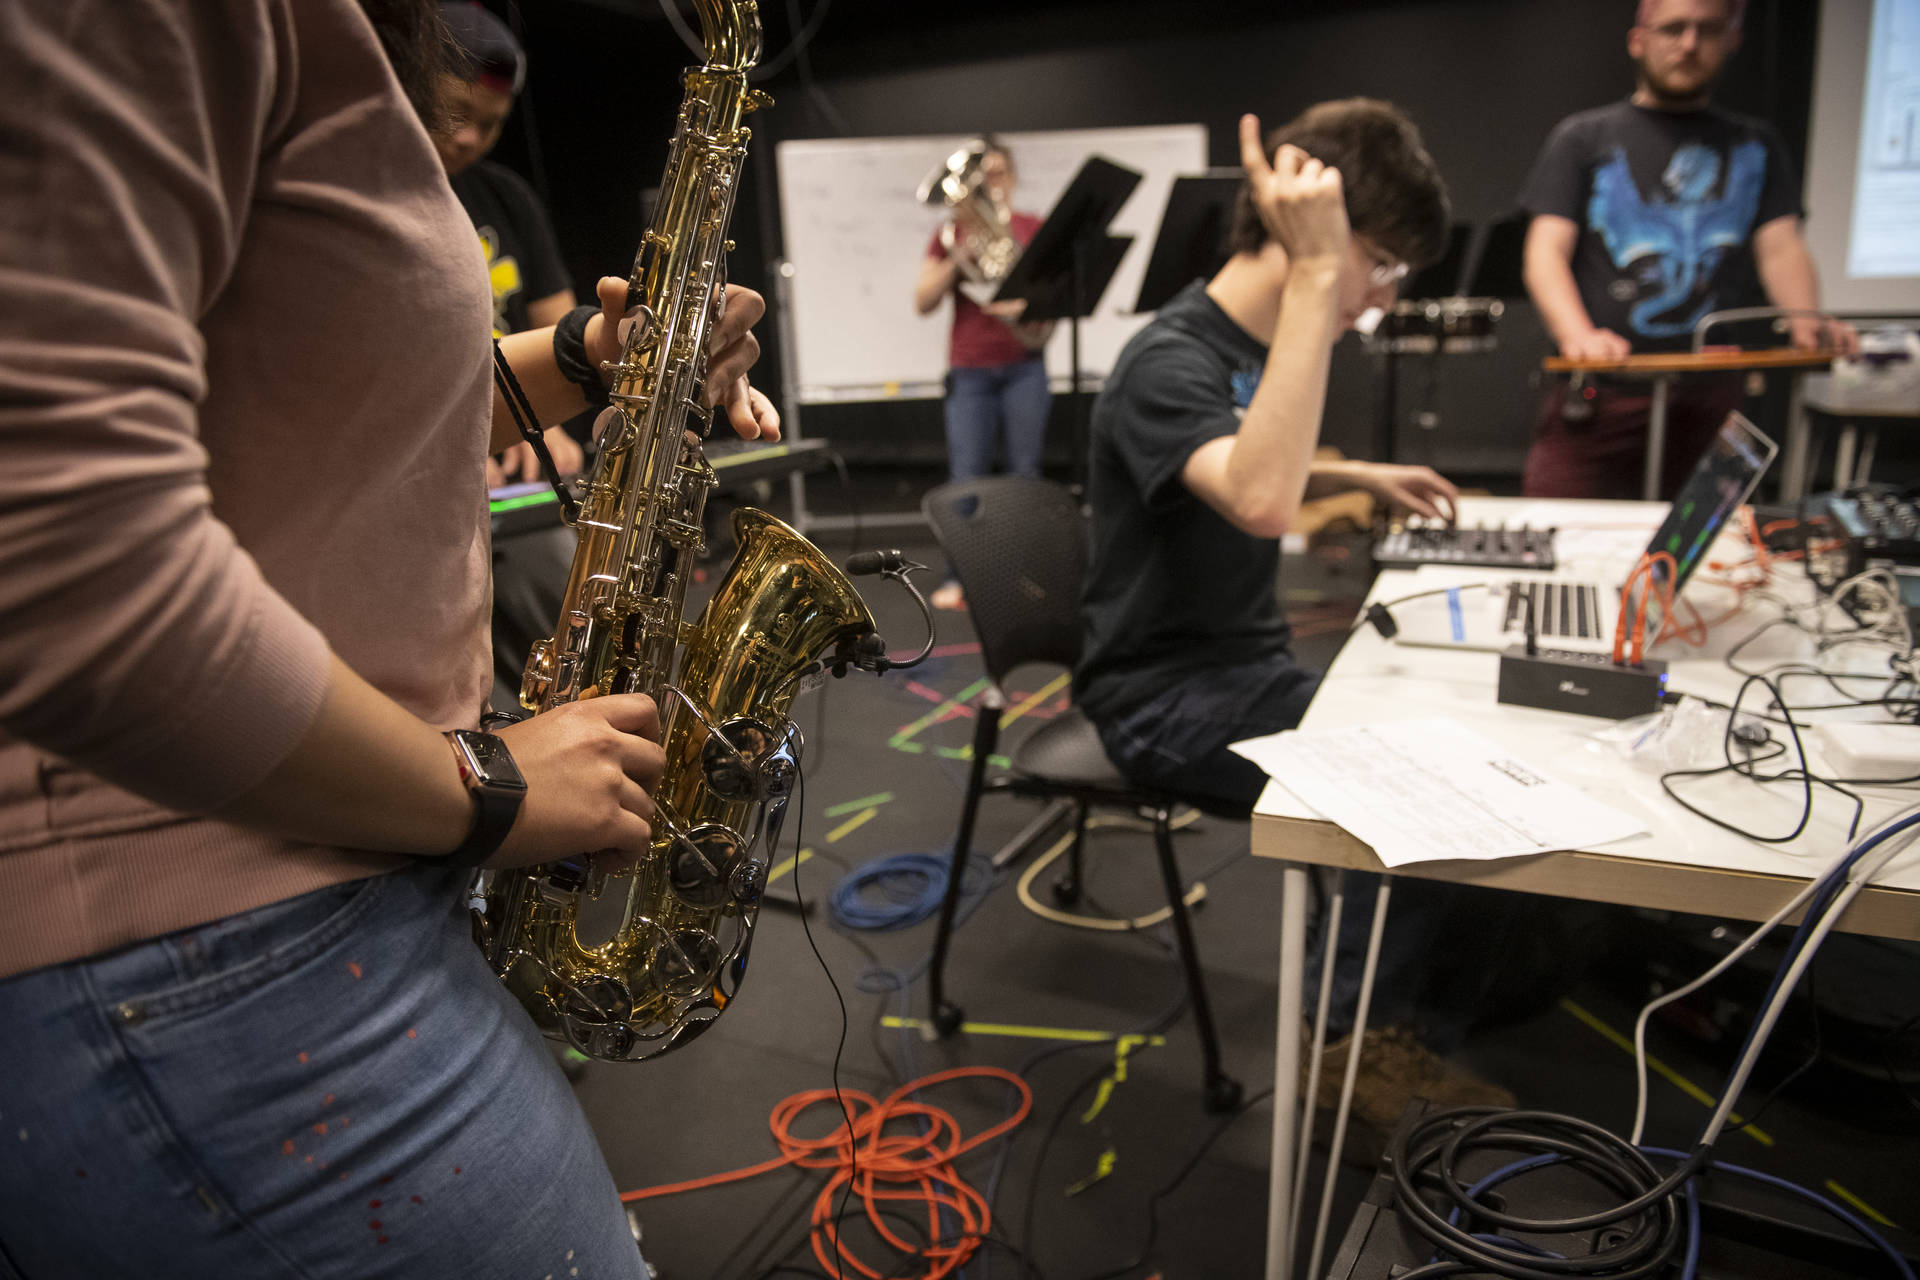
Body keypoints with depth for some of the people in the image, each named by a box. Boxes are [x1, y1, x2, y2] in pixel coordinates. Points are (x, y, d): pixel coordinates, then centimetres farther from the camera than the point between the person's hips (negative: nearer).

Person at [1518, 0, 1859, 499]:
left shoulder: (1755, 145, 19)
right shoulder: (1583, 138, 9)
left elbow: (1780, 246, 8)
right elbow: (1545, 255, -3)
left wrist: (1805, 319, -15)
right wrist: (1577, 335, -23)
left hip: (1713, 398, 3)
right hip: (1597, 396, -2)